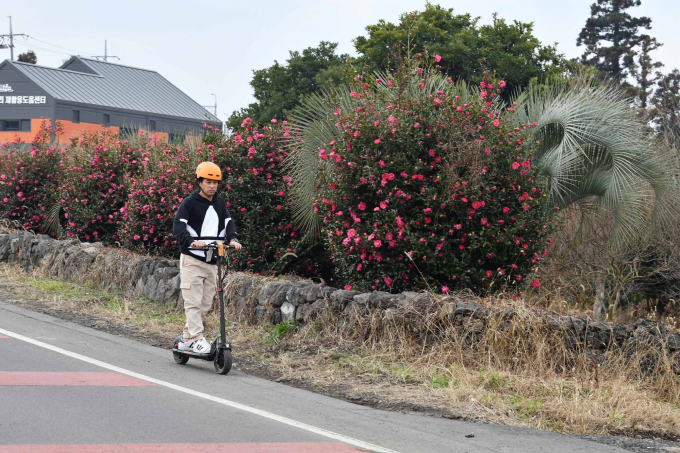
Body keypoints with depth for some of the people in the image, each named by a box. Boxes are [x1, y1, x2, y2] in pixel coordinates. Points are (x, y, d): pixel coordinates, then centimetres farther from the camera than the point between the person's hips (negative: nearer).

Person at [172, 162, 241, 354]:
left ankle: (186, 339, 18)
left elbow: (228, 222, 5)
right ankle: (197, 339, -9)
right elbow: (178, 227, -16)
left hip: (212, 261, 6)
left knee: (206, 303, 8)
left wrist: (233, 239, -17)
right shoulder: (190, 203, -6)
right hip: (192, 260, -6)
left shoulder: (220, 203, 11)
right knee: (193, 302, -9)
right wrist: (192, 242, -34)